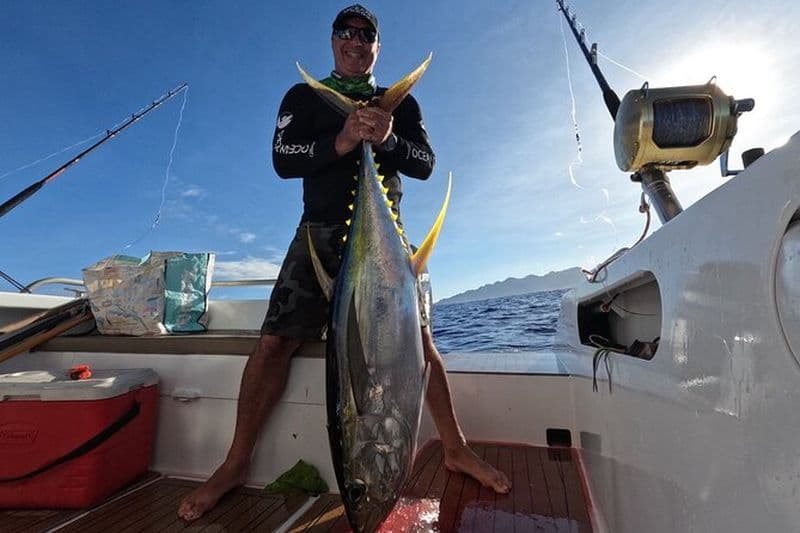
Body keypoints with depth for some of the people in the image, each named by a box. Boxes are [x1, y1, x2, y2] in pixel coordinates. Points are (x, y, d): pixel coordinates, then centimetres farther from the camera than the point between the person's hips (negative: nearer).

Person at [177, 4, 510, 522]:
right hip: (321, 232, 0)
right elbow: (282, 159, -1)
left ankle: (456, 449, 10)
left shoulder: (401, 103, 16)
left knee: (417, 338, -7)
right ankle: (236, 463, 8)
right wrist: (340, 142, -18)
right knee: (275, 340, -9)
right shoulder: (304, 96, 13)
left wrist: (388, 140, -17)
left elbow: (426, 163, 3)